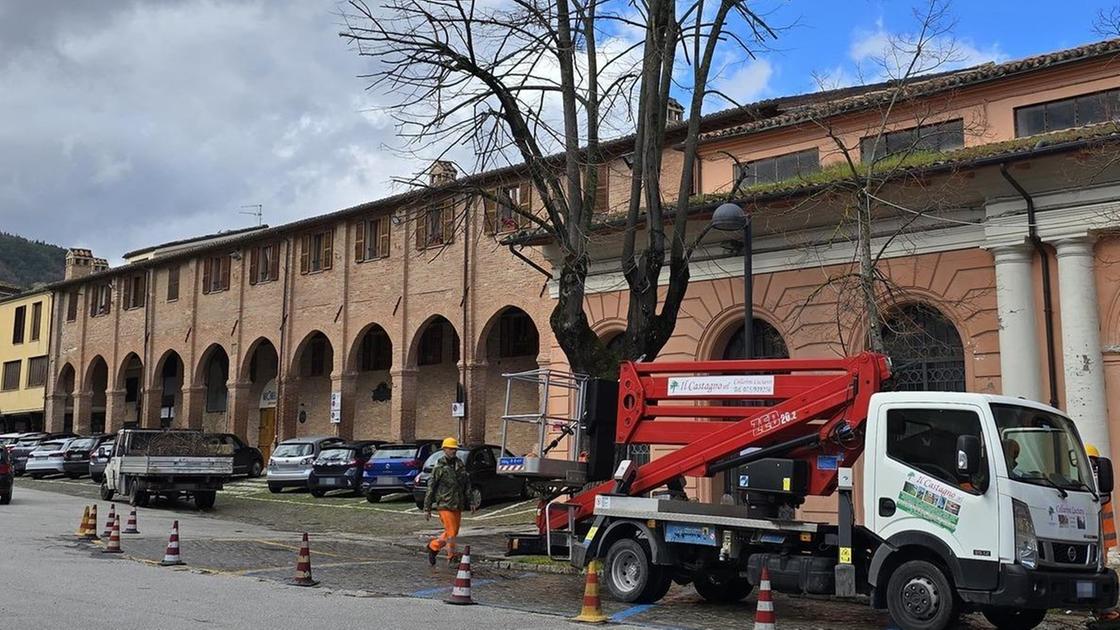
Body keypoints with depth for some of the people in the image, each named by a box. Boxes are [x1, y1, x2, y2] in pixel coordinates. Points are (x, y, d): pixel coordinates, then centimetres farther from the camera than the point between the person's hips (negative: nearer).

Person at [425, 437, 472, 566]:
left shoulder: (461, 465, 10)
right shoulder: (439, 467, -6)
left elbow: (466, 485, 17)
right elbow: (431, 488, -5)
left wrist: (470, 502, 10)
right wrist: (427, 508, -6)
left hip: (458, 506, 6)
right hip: (445, 505, -6)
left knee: (453, 532, 14)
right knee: (451, 533, -8)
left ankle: (433, 546, 32)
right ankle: (451, 559, 8)